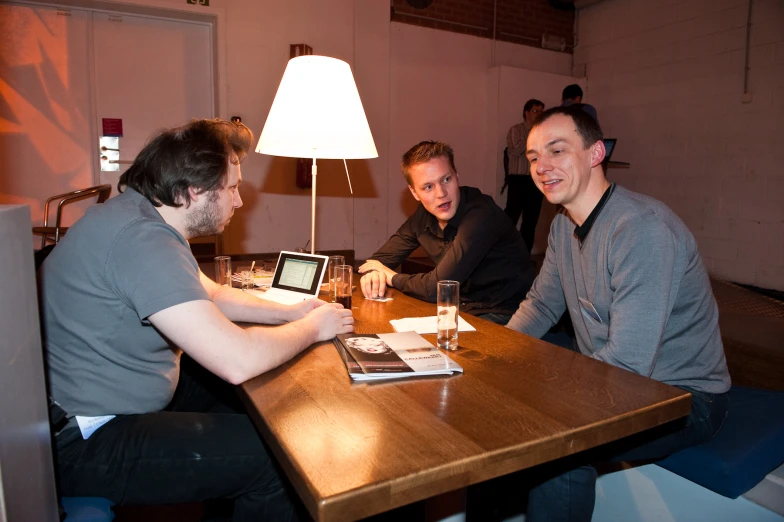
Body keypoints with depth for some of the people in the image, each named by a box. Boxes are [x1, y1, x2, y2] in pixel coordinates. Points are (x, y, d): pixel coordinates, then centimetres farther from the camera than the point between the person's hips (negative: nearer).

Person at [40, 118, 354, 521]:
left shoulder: (137, 215, 4)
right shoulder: (142, 239, -29)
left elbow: (211, 296, 15)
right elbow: (238, 361, -35)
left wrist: (291, 312, 3)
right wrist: (313, 328, -15)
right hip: (81, 442, -10)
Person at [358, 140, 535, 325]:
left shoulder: (480, 215, -25)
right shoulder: (423, 216, 0)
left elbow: (436, 288, -28)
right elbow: (382, 257, 8)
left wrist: (393, 278, -9)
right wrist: (372, 273, -16)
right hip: (464, 308, 7)